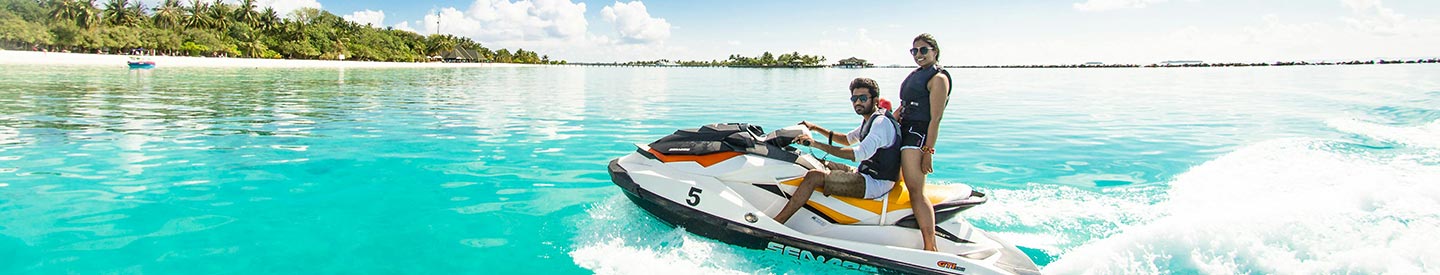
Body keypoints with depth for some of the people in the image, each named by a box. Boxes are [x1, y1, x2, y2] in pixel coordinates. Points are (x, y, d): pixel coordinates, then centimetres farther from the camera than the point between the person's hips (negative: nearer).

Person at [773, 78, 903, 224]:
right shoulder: (870, 120, 14)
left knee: (814, 176, -23)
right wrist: (816, 128, 18)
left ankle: (775, 224, -22)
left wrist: (816, 144, -32)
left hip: (876, 183, -10)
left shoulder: (882, 122, -18)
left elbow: (859, 154, -31)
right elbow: (848, 139, 29)